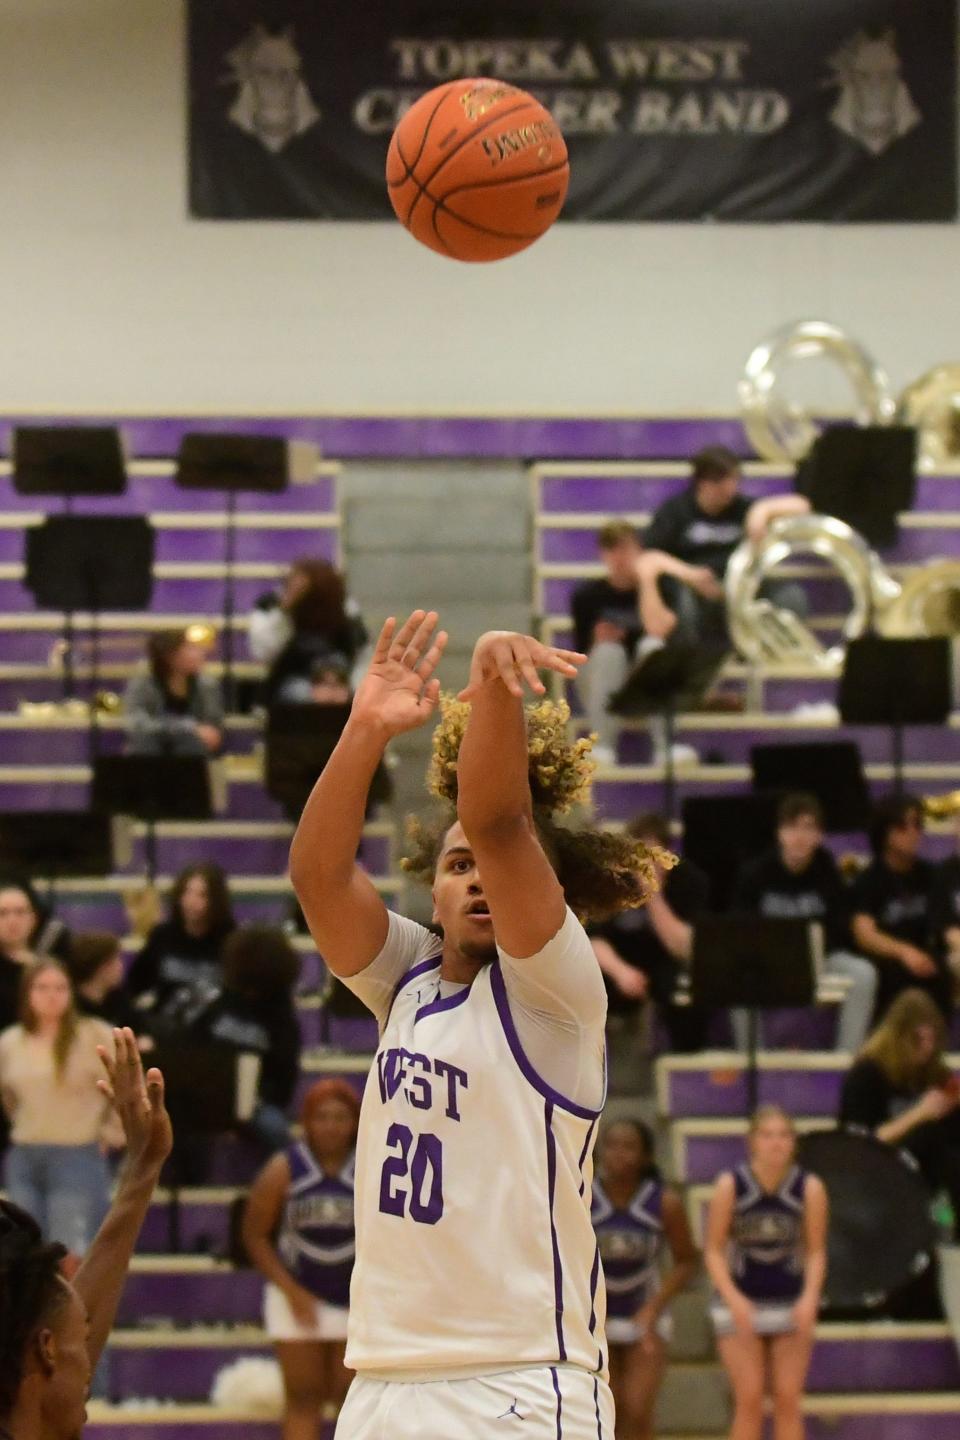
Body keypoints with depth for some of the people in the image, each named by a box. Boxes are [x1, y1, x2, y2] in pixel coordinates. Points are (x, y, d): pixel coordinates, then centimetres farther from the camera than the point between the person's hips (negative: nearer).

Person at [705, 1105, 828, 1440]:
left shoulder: (809, 1188, -6)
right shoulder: (730, 1185, -9)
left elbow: (816, 1251, -1)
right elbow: (714, 1250, -6)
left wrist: (809, 1299, -16)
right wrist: (734, 1300, -18)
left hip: (791, 1307, 1)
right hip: (741, 1305, -1)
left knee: (788, 1400, 0)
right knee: (749, 1400, -5)